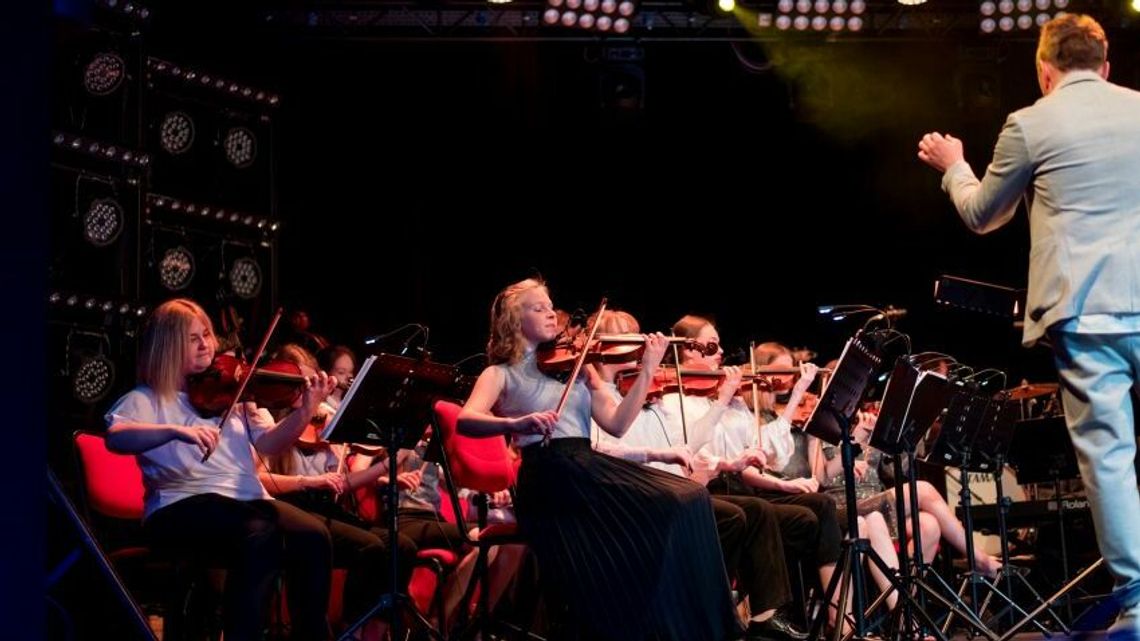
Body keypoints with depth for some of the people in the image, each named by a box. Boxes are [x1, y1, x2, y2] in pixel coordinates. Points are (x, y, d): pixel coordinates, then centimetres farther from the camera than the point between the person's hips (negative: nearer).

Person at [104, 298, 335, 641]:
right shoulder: (147, 399, 5)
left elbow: (268, 442, 5)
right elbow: (115, 436, -16)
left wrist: (304, 412, -14)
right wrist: (176, 430, -32)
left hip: (247, 499, 5)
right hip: (184, 507, -4)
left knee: (313, 536, -24)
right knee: (261, 537, -34)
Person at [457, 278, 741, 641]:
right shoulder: (501, 374, 10)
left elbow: (616, 424, 13)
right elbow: (466, 421, -10)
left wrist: (647, 371, 2)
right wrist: (517, 423, -29)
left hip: (588, 466, 5)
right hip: (549, 476, -5)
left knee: (688, 500, -18)